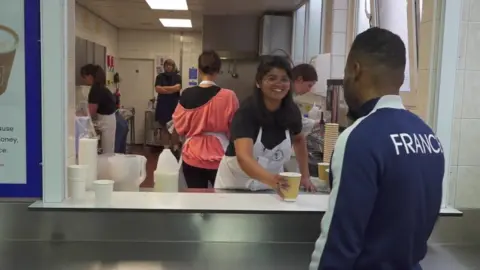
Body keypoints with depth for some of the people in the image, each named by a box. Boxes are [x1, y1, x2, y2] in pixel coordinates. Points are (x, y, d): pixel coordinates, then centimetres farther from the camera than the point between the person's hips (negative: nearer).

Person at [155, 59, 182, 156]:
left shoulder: (177, 77, 5)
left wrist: (163, 88, -8)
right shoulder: (160, 76, 7)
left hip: (174, 105, -2)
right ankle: (167, 147, 13)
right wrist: (171, 89, -9)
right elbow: (157, 89, -7)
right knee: (164, 127, 5)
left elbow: (177, 87, -12)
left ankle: (175, 148, -3)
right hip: (162, 105, 2)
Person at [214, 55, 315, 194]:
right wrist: (270, 179, -54)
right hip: (236, 184, -3)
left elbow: (298, 139, 9)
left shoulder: (292, 111, -11)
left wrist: (305, 176, 1)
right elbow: (243, 157, -38)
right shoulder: (246, 111, -25)